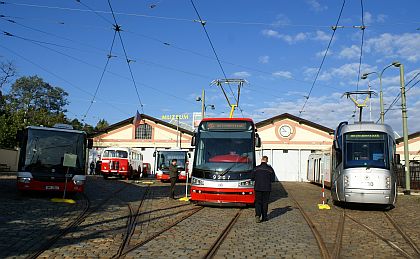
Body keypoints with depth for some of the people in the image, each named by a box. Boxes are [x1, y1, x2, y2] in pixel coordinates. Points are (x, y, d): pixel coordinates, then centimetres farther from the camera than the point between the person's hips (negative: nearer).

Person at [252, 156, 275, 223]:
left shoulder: (256, 168, -3)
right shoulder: (270, 169, -4)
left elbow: (253, 177, 2)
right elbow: (272, 179, -1)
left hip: (258, 188, 0)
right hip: (267, 188, 0)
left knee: (258, 202, 5)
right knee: (265, 202, 10)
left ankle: (257, 215, -14)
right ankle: (264, 217, 13)